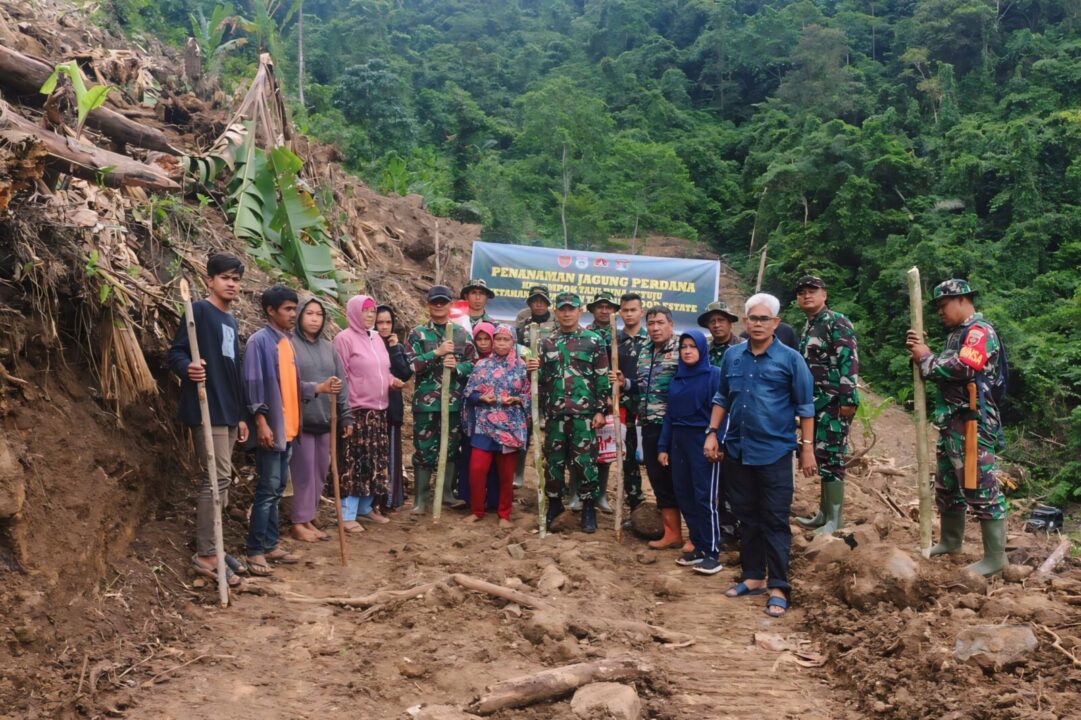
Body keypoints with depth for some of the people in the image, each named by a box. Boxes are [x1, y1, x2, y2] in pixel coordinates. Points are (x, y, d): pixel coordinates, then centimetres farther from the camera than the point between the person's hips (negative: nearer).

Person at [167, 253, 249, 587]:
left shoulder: (230, 320, 19)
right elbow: (175, 351, -13)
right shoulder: (200, 310, -6)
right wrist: (187, 368, -36)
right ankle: (205, 555, -4)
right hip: (207, 410, -9)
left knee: (219, 479, 12)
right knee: (217, 478, -10)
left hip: (227, 412, 9)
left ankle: (211, 547, 21)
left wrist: (240, 415, 22)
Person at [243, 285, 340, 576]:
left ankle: (270, 545, 21)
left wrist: (320, 388, 3)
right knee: (267, 490, -5)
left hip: (288, 427, 8)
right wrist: (261, 422, -20)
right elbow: (253, 384, -16)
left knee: (277, 489, 13)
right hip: (271, 428, -8)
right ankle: (255, 551, 3)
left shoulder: (287, 341, 14)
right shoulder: (259, 341, -11)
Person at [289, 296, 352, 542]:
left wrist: (346, 417, 10)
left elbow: (341, 383, 13)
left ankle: (308, 519, 20)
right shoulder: (290, 345, -5)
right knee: (304, 473, -2)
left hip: (325, 420, 6)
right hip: (300, 419, -6)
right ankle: (299, 523, 8)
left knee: (320, 473, 9)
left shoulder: (328, 348, 13)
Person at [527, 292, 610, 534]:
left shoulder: (594, 341, 2)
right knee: (553, 460, 9)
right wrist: (534, 369, -7)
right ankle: (554, 504, 24)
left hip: (584, 412, -3)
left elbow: (603, 378, 0)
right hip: (554, 412, 3)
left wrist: (601, 410, -6)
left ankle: (588, 508, 11)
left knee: (584, 461, -1)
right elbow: (542, 379, 16)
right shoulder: (547, 343, 11)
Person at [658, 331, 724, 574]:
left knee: (705, 498, -5)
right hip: (679, 441, 6)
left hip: (703, 442, -6)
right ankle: (698, 547, 18)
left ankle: (712, 553, 2)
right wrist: (663, 446, 11)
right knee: (684, 496, 8)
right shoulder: (676, 379, 13)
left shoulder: (714, 375, -5)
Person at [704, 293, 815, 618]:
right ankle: (752, 576, 24)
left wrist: (807, 447, -5)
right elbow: (722, 399, 16)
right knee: (746, 517, 13)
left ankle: (778, 587, 5)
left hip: (774, 452, -4)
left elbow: (805, 406, -2)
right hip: (736, 449, 5)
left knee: (775, 520, -1)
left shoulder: (790, 359, -4)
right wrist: (712, 433, 7)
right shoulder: (732, 356, 7)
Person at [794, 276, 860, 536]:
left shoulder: (837, 322, -9)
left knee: (830, 457, -8)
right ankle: (824, 513, 21)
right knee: (820, 457, 12)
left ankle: (835, 518, -2)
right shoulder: (808, 327, 18)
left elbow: (849, 361, -17)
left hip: (834, 403, -9)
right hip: (816, 403, 9)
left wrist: (848, 399, -23)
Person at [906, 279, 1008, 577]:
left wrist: (926, 358, -13)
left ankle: (995, 558, -1)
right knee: (947, 485, 18)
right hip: (952, 422, 10)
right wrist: (921, 353, -2)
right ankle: (950, 542, 32)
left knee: (980, 488, -8)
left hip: (973, 424, -10)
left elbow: (963, 368, -27)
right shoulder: (957, 333, 19)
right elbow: (943, 371, 15)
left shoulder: (980, 331, -13)